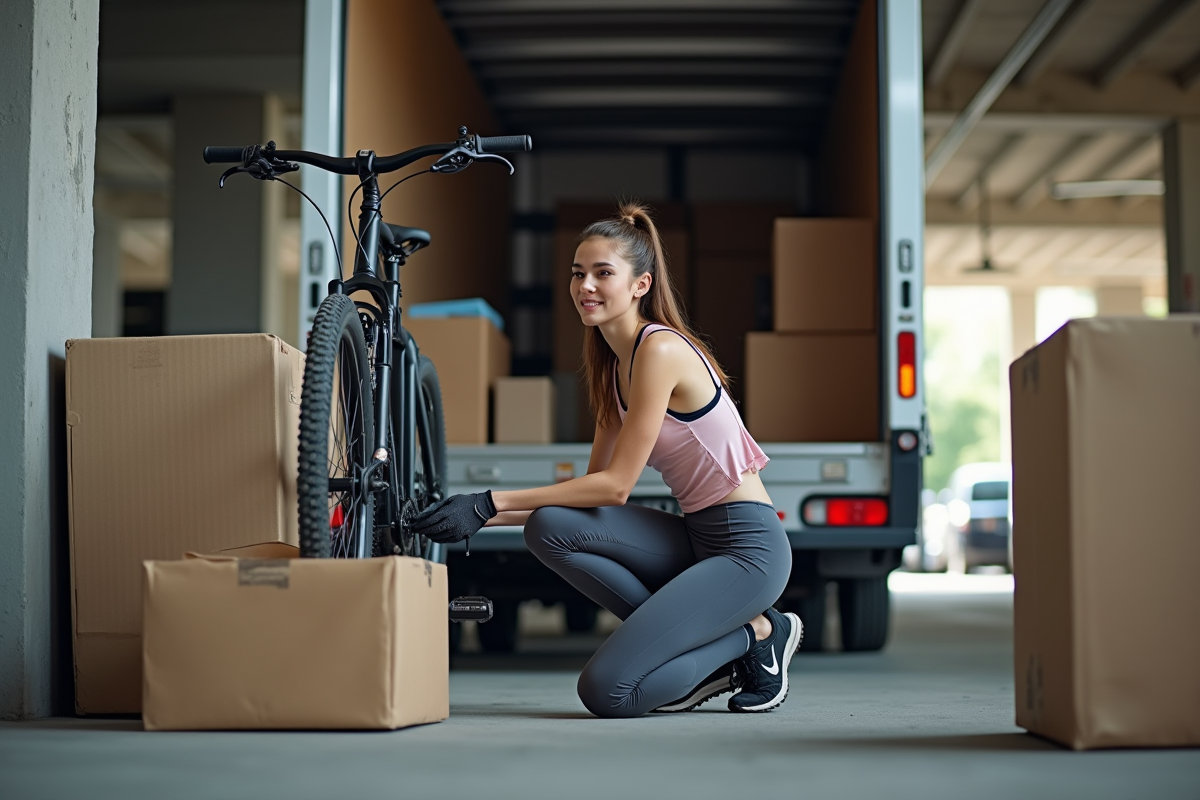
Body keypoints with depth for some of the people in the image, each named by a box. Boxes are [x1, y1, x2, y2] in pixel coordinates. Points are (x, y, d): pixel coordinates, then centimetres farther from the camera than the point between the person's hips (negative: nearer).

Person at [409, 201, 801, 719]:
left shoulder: (660, 350, -16)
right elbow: (594, 488, 9)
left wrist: (489, 503, -18)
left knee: (607, 691, -19)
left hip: (746, 546, -9)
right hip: (696, 538, 9)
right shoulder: (613, 366, 12)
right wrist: (482, 517, 0)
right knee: (549, 528, -13)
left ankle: (754, 636, 2)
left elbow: (615, 486, -18)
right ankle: (703, 642, -1)